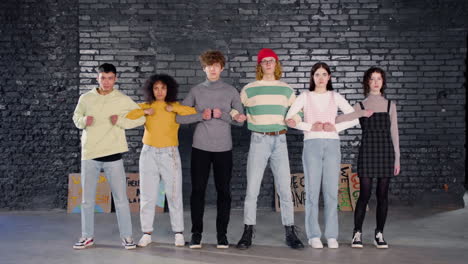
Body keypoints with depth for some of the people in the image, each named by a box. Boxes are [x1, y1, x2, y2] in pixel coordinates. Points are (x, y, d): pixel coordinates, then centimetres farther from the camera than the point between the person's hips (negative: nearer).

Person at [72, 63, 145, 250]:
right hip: (89, 155, 2)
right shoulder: (86, 98, 3)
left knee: (121, 199, 1)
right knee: (87, 199, 10)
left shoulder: (123, 100, 0)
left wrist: (121, 120, -11)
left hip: (113, 155, -2)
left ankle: (126, 236, 12)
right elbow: (76, 117, 14)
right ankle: (87, 236, 23)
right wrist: (83, 120, -8)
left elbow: (141, 118, 3)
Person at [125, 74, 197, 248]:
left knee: (174, 194, 0)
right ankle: (147, 233, 12)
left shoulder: (175, 107, 3)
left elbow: (194, 113, -13)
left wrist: (174, 108, -13)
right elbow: (126, 114, -5)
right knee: (147, 195, 4)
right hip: (149, 153, 2)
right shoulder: (146, 106, 7)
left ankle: (178, 233, 9)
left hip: (169, 154, -2)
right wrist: (145, 112, -10)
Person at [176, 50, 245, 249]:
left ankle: (222, 234, 13)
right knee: (198, 190, 2)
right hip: (200, 148, 0)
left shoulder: (231, 91, 6)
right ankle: (196, 233, 12)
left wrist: (222, 115, -12)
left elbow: (240, 120, 4)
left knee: (223, 191, 3)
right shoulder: (196, 91, 6)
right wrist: (201, 115, -11)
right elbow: (179, 117, 1)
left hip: (224, 148, 0)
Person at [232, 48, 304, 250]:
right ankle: (248, 233, 7)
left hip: (280, 141, 2)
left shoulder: (286, 89, 11)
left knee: (285, 188, 1)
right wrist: (237, 115, -10)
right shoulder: (249, 89, 4)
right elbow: (235, 110, 11)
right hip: (258, 140, -2)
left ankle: (290, 233, 9)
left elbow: (297, 111, 18)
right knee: (252, 188, -3)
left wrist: (294, 119, -2)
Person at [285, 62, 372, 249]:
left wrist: (336, 127, -8)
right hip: (312, 144, -1)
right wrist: (310, 127, -12)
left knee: (331, 190, -1)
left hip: (332, 144, 1)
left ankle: (331, 235, 6)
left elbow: (354, 118, 5)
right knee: (312, 190, -2)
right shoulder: (305, 97, 7)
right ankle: (313, 235, 4)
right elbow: (289, 118, -3)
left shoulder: (336, 97, 11)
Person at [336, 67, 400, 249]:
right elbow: (340, 119, -2)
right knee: (365, 194, -6)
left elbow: (394, 132, 10)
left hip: (386, 151, 2)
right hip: (367, 150, -2)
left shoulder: (390, 105, 12)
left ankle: (379, 234, 11)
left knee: (382, 194, 2)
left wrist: (397, 158, 7)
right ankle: (357, 233, 6)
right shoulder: (360, 106, 9)